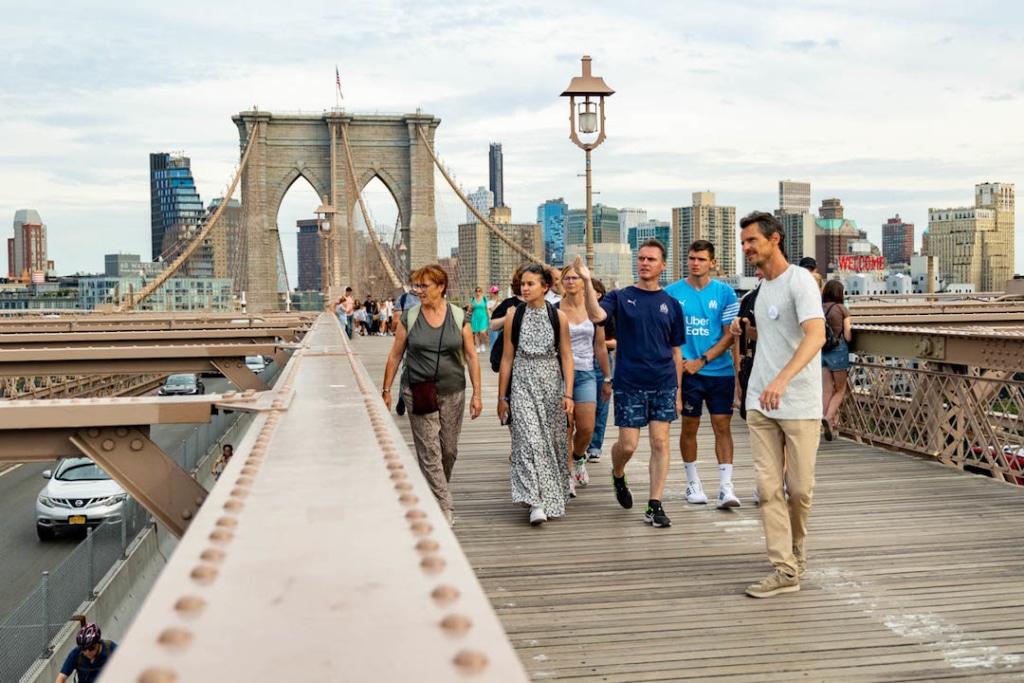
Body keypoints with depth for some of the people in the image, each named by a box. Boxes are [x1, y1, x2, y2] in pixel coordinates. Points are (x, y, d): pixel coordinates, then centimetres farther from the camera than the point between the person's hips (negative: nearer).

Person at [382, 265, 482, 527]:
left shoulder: (459, 317, 0)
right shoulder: (409, 317, 0)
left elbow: (471, 357, 2)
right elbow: (395, 355, 6)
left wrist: (477, 393, -2)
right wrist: (386, 390, 5)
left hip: (452, 393, 1)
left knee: (449, 450, 9)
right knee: (429, 451, -6)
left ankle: (434, 492, 34)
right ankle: (443, 508, -3)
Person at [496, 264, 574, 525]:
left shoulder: (558, 317, 1)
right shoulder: (513, 317, 3)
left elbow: (566, 357, 1)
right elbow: (507, 358, 6)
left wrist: (568, 394, -6)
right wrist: (502, 397, 5)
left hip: (552, 383, 1)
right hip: (522, 383, -1)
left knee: (552, 439, 5)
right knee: (529, 439, -14)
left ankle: (552, 498, 21)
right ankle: (536, 502, -17)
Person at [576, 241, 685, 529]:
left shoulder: (671, 304, 8)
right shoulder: (621, 297, 2)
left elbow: (676, 351, 11)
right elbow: (596, 315, -20)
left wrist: (678, 392, 8)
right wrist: (587, 281, -32)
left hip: (664, 384, 2)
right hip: (629, 383, -2)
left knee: (660, 442, -1)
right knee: (628, 445, 0)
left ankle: (655, 505, 6)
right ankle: (618, 475, 34)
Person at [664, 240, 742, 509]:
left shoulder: (725, 293, 2)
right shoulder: (672, 293, 2)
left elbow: (729, 335, 0)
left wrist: (701, 361, -9)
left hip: (720, 371, 0)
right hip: (686, 372, 0)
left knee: (722, 426, -2)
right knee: (689, 426, 7)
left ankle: (726, 487, 0)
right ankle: (693, 482, 22)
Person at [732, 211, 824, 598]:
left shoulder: (799, 280, -11)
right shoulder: (762, 286, 14)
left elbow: (816, 335, -27)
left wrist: (783, 379, -38)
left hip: (800, 404, -6)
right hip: (760, 402, 6)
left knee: (799, 487, 4)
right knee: (768, 486, -1)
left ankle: (796, 551, 30)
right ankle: (784, 570, 2)